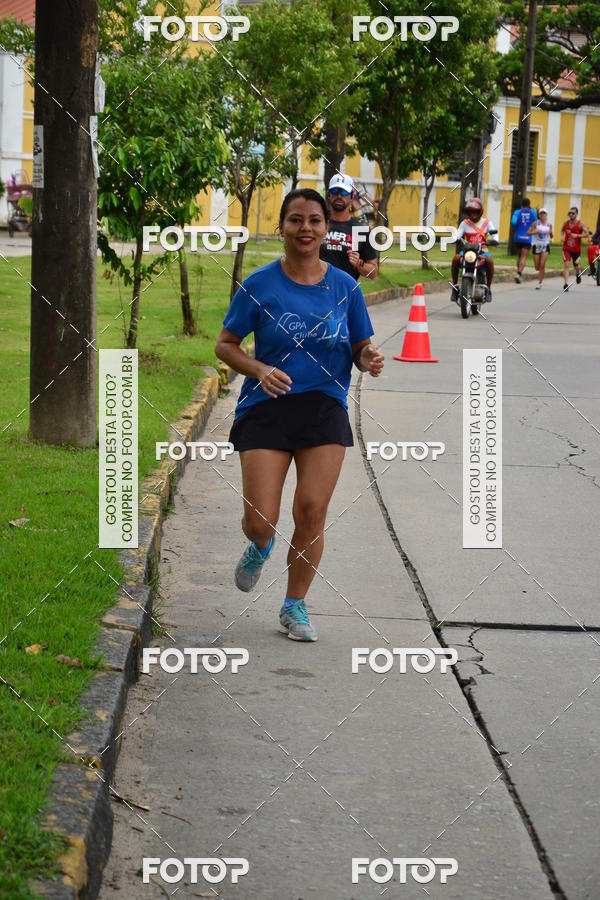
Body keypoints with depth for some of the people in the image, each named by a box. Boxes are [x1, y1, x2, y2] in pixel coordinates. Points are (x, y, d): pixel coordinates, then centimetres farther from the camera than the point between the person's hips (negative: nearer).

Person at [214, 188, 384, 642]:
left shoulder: (345, 286, 5)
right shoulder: (259, 285, -1)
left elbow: (361, 348, 13)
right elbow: (225, 345, 3)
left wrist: (369, 360, -11)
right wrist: (260, 370, -15)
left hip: (326, 408, 1)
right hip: (267, 406, -1)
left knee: (312, 512, -5)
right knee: (260, 521, -7)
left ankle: (295, 605, 15)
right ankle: (261, 547, 33)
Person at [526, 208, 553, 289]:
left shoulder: (549, 225, 5)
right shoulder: (536, 223, -3)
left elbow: (551, 237, 15)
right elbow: (528, 233, -4)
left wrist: (551, 233, -8)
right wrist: (535, 232, -20)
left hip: (545, 246, 1)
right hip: (536, 245, -1)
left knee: (542, 264, -13)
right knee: (537, 267, 2)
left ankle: (540, 283, -6)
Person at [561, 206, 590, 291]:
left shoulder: (580, 224, -11)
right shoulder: (565, 223, 0)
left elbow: (587, 234, -18)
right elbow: (562, 230, 21)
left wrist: (577, 235, -29)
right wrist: (562, 236, 1)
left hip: (576, 249, -1)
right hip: (566, 248, 1)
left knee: (576, 266, 16)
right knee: (567, 264, -16)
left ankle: (578, 273, 54)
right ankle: (566, 284, -21)